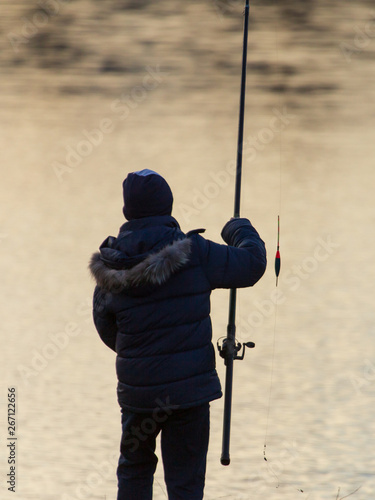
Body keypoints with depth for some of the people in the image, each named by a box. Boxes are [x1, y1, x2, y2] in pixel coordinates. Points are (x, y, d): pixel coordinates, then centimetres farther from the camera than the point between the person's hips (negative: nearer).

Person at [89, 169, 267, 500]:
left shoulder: (110, 266, -4)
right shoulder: (192, 252, -15)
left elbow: (107, 331, 8)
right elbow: (251, 264, -6)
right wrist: (240, 231, 15)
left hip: (136, 389, 3)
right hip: (188, 387, -3)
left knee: (134, 467, 22)